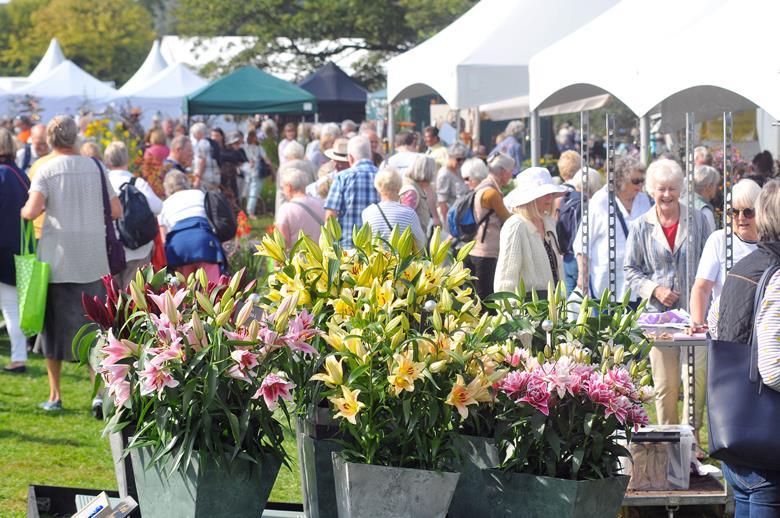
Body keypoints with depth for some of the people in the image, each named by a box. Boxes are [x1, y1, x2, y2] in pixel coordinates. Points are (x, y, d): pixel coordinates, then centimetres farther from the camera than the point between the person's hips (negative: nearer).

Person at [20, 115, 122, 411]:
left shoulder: (47, 171, -6)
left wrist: (23, 210, 4)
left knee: (55, 324, 8)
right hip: (92, 260, 2)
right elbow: (117, 211, 4)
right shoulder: (95, 167, 3)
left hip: (56, 258, -2)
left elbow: (32, 211, -18)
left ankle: (55, 395, 12)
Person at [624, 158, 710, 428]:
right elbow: (631, 269, 8)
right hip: (659, 313, 0)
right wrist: (655, 289, -8)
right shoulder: (640, 227, 4)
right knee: (665, 385, 4)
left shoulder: (697, 220, 4)